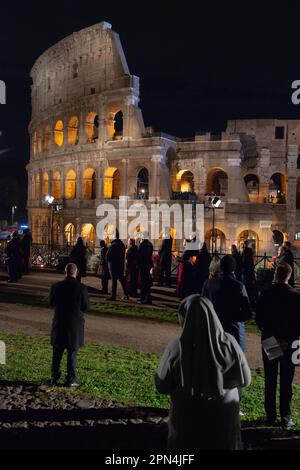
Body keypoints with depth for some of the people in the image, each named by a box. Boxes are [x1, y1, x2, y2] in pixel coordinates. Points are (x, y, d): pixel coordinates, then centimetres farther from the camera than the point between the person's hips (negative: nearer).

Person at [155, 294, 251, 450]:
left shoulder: (176, 347, -22)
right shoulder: (229, 343, -17)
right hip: (223, 415, 1)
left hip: (186, 418, -1)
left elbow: (162, 386, -11)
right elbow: (245, 380, -4)